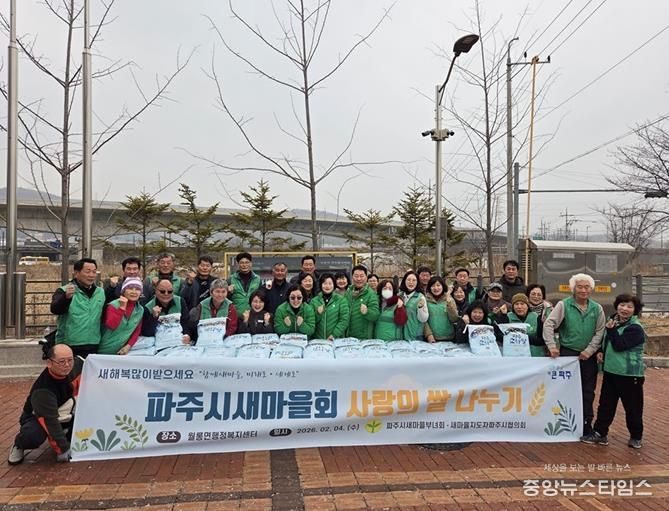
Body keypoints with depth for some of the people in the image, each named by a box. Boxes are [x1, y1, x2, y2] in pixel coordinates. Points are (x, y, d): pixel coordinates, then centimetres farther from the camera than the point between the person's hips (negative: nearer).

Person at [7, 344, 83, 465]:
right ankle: (19, 445, 2)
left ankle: (68, 436, 9)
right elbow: (50, 421, -33)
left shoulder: (78, 363, -21)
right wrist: (63, 450, -31)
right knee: (34, 436, -35)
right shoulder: (42, 390, -34)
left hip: (66, 415, 5)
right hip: (40, 418, -5)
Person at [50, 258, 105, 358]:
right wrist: (66, 297, -41)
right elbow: (55, 309, -23)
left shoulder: (101, 292, 12)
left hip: (93, 347, 4)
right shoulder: (64, 291, -4)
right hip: (68, 347, -4)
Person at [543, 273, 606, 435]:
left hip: (588, 356, 3)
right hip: (567, 353, -3)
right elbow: (549, 325, -10)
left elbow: (600, 332, 2)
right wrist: (552, 346, -18)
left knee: (588, 391, 9)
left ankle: (586, 423, 22)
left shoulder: (597, 308, 4)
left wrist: (589, 350, -7)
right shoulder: (563, 305, -5)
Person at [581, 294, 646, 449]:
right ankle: (600, 433, 18)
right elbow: (606, 342, 21)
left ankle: (636, 437, 25)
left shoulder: (635, 328, -13)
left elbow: (619, 345, -23)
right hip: (610, 371, 7)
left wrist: (611, 330, -19)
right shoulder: (613, 321, 9)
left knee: (632, 407, 7)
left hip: (630, 374, -7)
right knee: (605, 404, 10)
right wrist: (601, 351, 4)